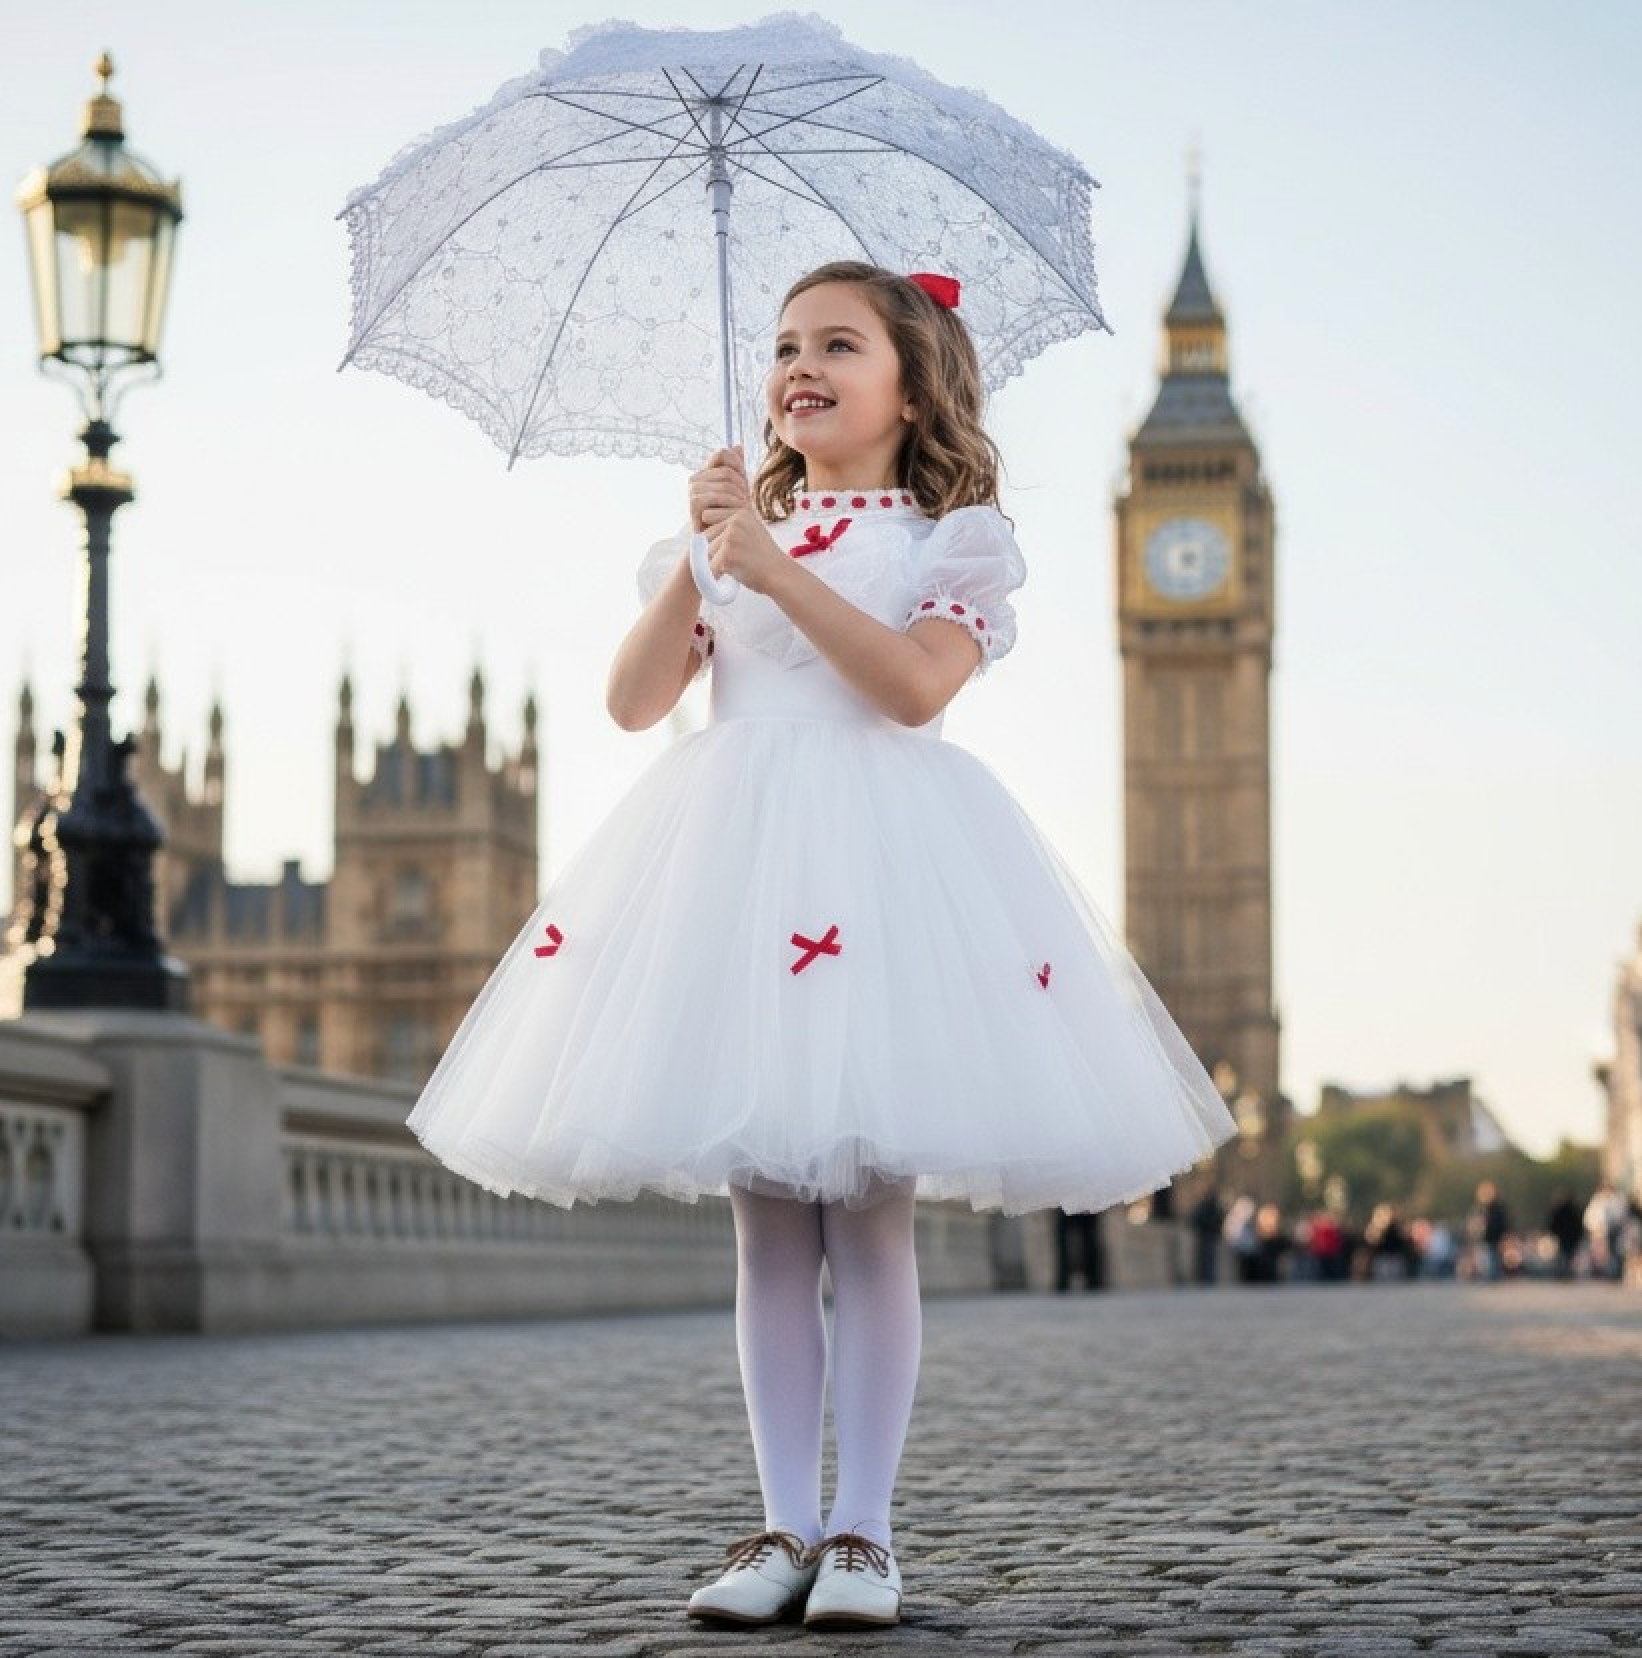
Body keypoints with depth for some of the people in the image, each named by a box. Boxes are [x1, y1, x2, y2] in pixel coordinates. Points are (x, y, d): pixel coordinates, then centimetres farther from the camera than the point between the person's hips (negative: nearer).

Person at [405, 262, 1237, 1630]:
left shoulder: (953, 535, 7)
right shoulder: (734, 527, 18)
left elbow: (915, 684, -12)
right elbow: (634, 699, 7)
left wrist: (772, 563, -15)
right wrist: (698, 557, -4)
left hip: (881, 855, -3)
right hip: (732, 850, 4)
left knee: (867, 1215, -5)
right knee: (767, 1223, 4)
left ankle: (862, 1530, 3)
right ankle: (784, 1526, 10)